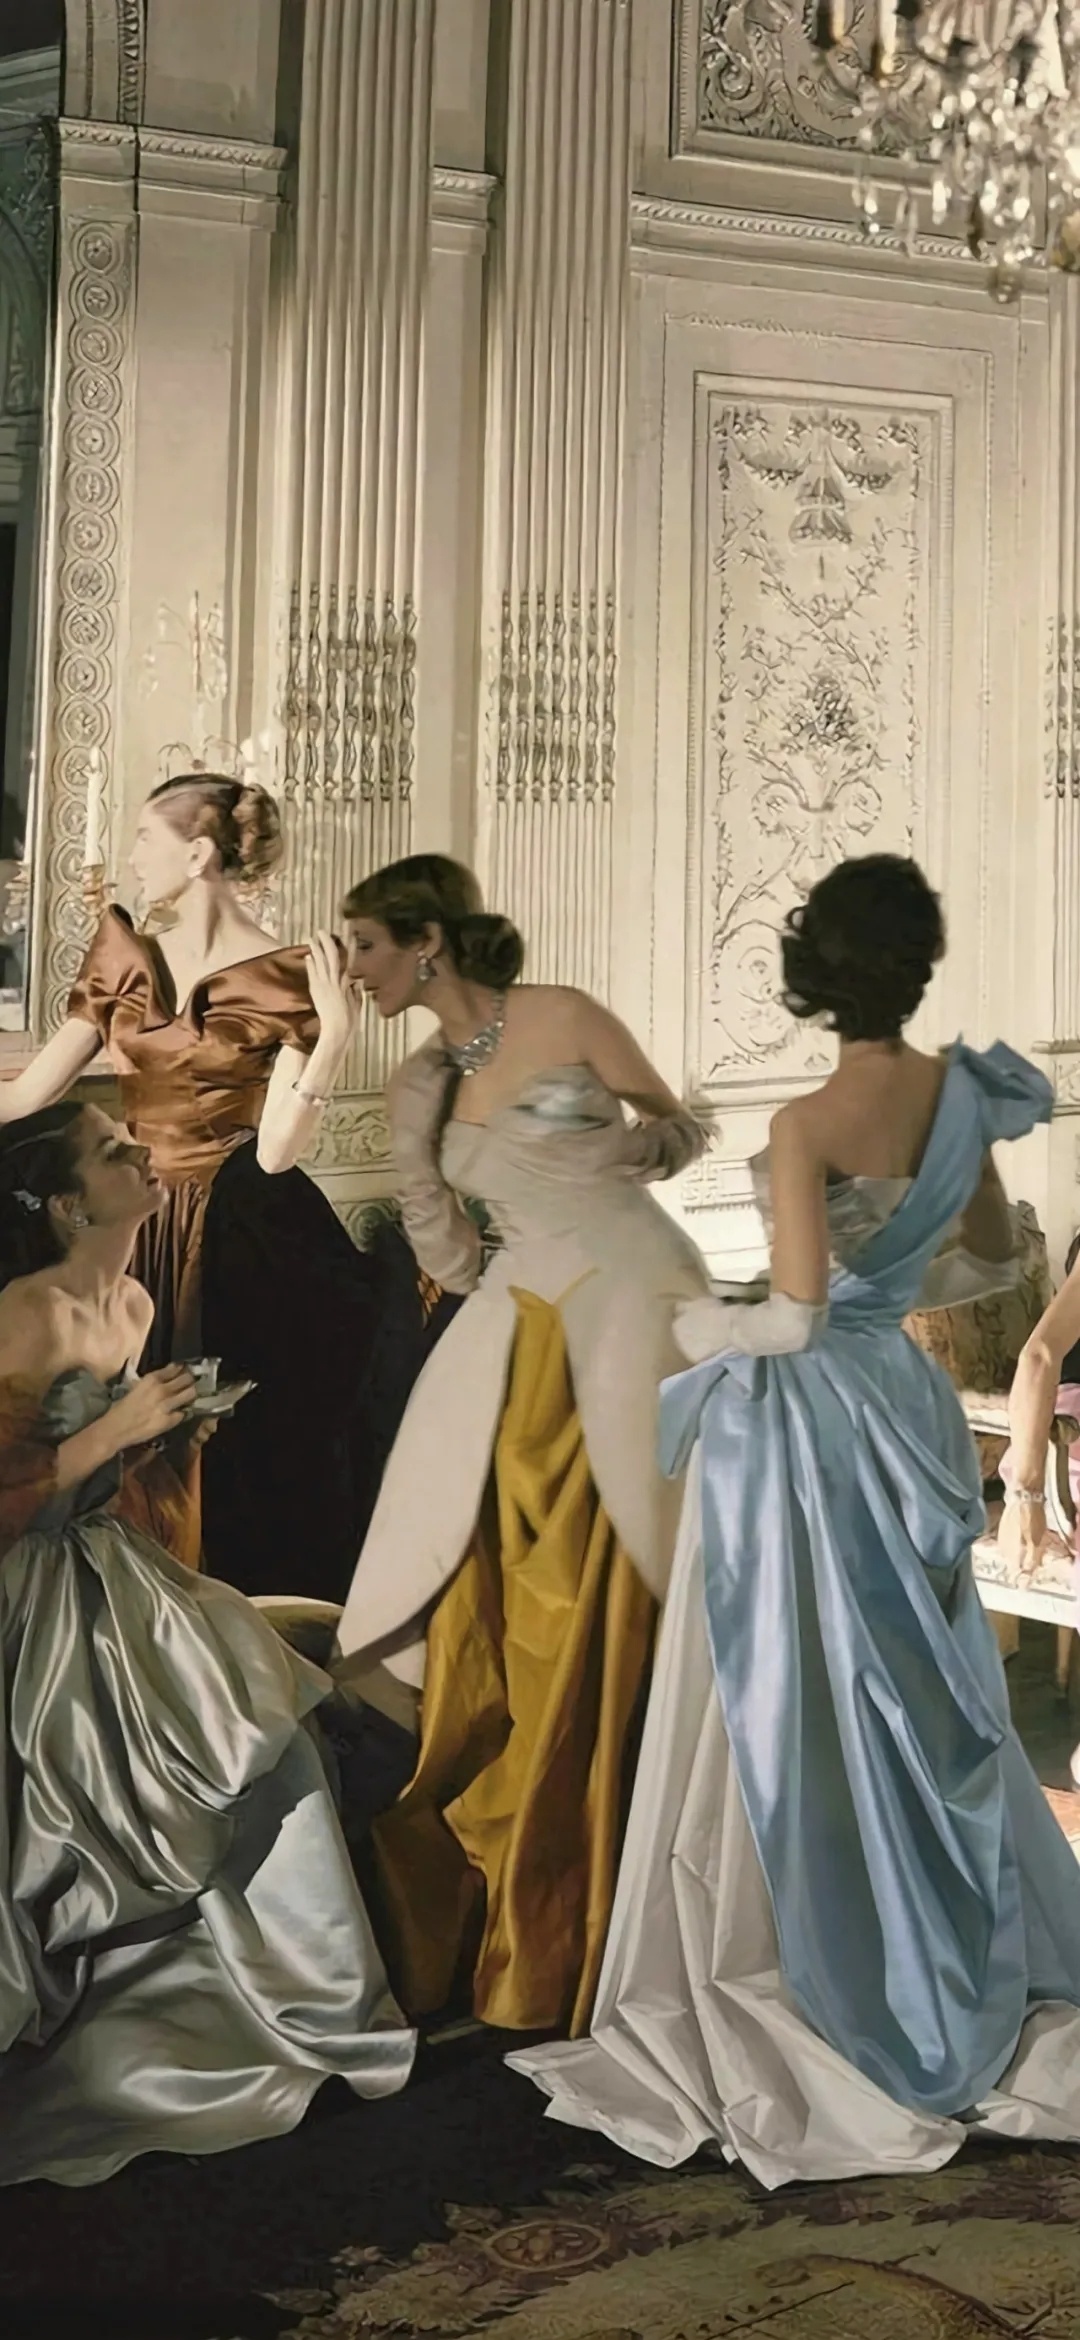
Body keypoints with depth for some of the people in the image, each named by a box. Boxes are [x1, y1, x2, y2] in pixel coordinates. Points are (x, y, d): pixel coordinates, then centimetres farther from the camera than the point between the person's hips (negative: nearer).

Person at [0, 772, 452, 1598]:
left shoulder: (286, 977, -8)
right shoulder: (129, 962, 7)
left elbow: (277, 1150, -16)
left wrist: (336, 1033, -23)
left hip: (246, 1242, -5)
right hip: (140, 1232, 5)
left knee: (254, 1460, 0)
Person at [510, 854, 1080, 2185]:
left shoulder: (810, 1124, -19)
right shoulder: (962, 1100, 0)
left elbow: (795, 1314, -21)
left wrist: (712, 1329, -3)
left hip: (801, 1424, -6)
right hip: (901, 1409, 7)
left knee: (787, 1714, 4)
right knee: (917, 1702, 17)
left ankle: (792, 1994, 14)